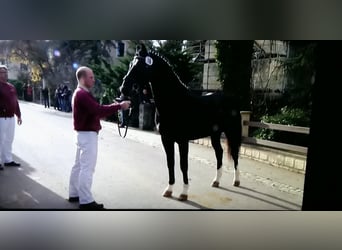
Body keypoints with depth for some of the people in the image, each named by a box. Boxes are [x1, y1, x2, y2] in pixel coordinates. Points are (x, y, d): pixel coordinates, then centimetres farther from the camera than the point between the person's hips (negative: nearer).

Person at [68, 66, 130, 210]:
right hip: (87, 134, -11)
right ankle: (86, 201, 1)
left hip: (84, 134, 11)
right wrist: (119, 106, -25)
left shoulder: (80, 93, 15)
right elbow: (98, 110, -28)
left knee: (79, 165, 16)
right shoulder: (82, 94, -18)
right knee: (87, 168, -6)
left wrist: (114, 107, -1)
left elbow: (93, 110, 12)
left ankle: (74, 194, 28)